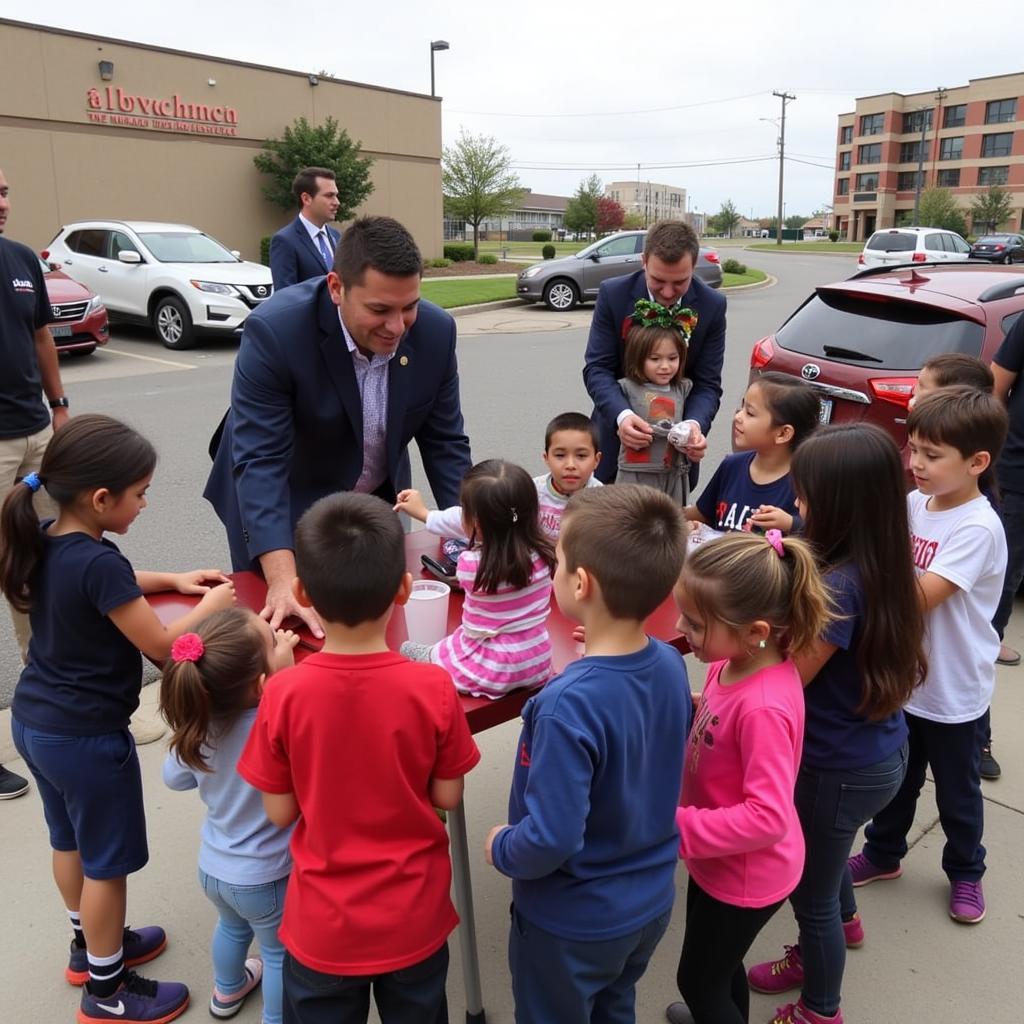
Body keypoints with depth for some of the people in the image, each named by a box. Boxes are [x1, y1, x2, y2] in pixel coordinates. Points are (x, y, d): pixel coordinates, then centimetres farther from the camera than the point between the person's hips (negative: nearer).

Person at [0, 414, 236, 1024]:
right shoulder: (98, 561, -29)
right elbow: (161, 646, -23)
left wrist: (173, 579, 8)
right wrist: (210, 605, -8)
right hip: (86, 738, -9)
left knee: (70, 842, 26)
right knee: (107, 861, 10)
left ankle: (91, 944, 47)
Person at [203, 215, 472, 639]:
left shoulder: (435, 331, -16)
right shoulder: (274, 330, -29)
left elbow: (444, 442, -8)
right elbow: (260, 461, -32)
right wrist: (283, 579, -41)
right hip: (279, 511, -3)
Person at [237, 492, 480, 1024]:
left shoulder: (283, 694, -21)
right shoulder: (433, 688, -21)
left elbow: (279, 812, -9)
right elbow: (447, 797, -8)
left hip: (323, 923, 0)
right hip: (414, 918, 0)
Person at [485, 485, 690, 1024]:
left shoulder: (569, 705, -34)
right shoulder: (671, 665, -12)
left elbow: (551, 841, -32)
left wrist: (501, 847, -13)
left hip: (573, 923, -6)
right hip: (650, 903, 6)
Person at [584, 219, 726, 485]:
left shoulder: (712, 306, -10)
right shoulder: (613, 294, -13)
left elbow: (707, 384, -9)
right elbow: (597, 368, -15)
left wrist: (695, 426, -32)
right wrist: (621, 415, -35)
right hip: (618, 432, 0)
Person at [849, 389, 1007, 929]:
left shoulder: (979, 528, -24)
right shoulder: (913, 503, -4)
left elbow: (919, 596, -32)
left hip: (952, 690, -5)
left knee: (956, 790, 18)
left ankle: (965, 872, 40)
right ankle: (883, 853, 42)